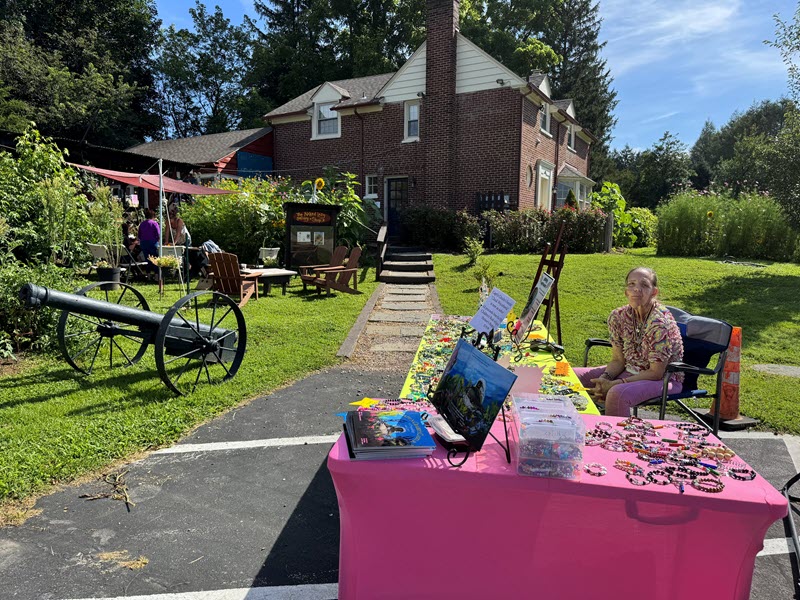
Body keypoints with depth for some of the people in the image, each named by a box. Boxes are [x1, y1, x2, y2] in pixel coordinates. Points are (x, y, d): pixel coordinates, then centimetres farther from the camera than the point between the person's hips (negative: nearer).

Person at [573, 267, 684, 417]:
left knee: (617, 394, -36)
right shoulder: (618, 316, -6)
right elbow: (618, 360, 0)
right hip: (630, 370, 7)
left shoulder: (660, 323, -24)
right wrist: (604, 379, -21)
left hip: (664, 378, -6)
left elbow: (656, 373, -20)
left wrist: (614, 384, -26)